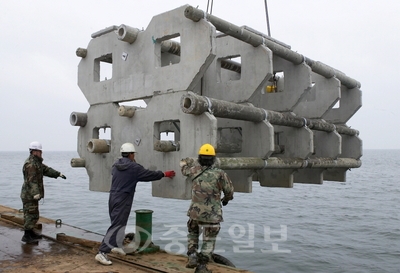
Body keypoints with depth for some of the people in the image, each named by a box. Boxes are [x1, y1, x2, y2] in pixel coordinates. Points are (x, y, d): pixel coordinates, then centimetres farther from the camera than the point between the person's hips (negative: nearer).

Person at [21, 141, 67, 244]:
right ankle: (26, 236, -2)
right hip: (29, 194, -10)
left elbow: (46, 170, 18)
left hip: (32, 194, 10)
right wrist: (35, 193, -34)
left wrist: (58, 174, 9)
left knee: (31, 214, 19)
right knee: (31, 215, -7)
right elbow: (31, 180, -27)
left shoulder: (37, 162, 15)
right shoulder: (30, 164, -19)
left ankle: (31, 233, 30)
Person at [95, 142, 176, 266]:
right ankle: (102, 252, -10)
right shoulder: (134, 167, -11)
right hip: (123, 200, -8)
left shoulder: (116, 165, 8)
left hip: (113, 197, 8)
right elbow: (150, 174, -3)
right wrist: (164, 174, 11)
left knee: (118, 222, 23)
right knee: (116, 225, -7)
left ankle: (116, 245, 33)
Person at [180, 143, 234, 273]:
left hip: (195, 212, 3)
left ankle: (192, 256, 16)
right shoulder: (220, 174, -12)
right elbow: (229, 190, 1)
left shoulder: (194, 170, -3)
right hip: (212, 215, -3)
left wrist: (193, 162, 32)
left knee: (192, 233, 28)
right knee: (209, 241, 11)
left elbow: (183, 163, 19)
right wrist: (226, 199, 23)